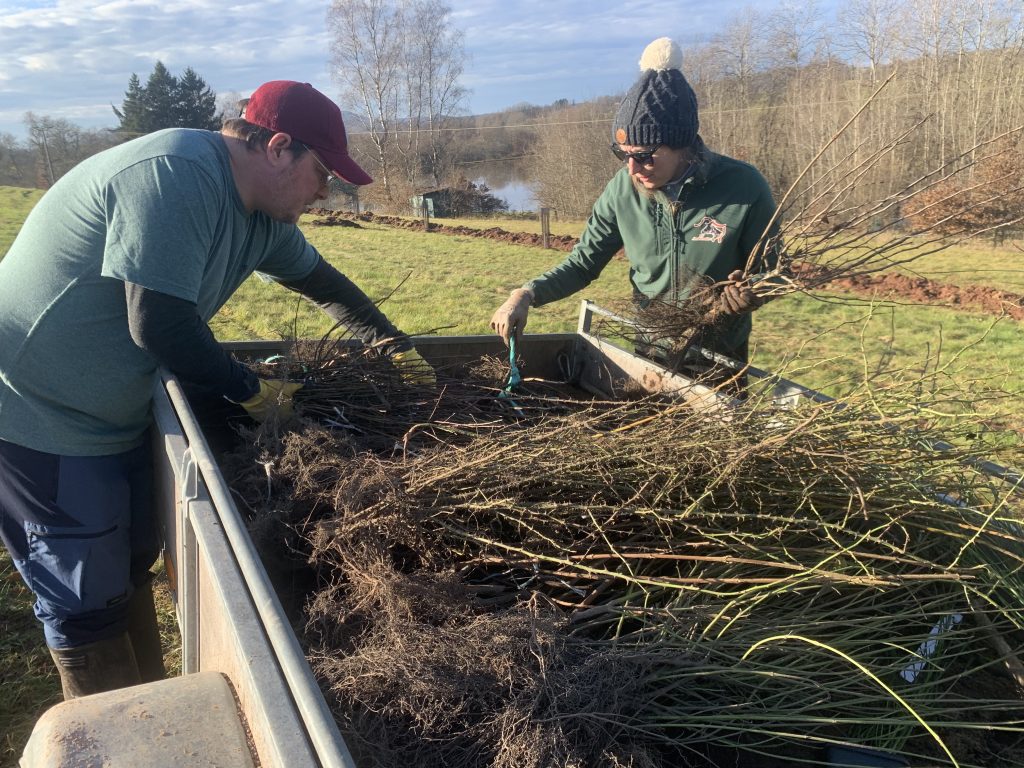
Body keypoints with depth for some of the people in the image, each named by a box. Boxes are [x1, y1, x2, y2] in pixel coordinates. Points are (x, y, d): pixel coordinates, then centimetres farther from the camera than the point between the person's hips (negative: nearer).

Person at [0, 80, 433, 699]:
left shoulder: (263, 214, 3)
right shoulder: (177, 176, -26)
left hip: (119, 417, 9)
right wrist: (252, 392, -16)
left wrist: (397, 347, 15)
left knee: (132, 567, 18)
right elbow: (160, 326, -30)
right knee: (89, 601, 3)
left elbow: (322, 281, 18)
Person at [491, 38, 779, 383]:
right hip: (649, 355, 3)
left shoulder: (744, 188, -20)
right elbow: (582, 263, -4)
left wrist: (750, 293, -30)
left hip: (721, 360, -2)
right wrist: (526, 295, -20)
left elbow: (771, 276, -8)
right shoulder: (623, 190, -13)